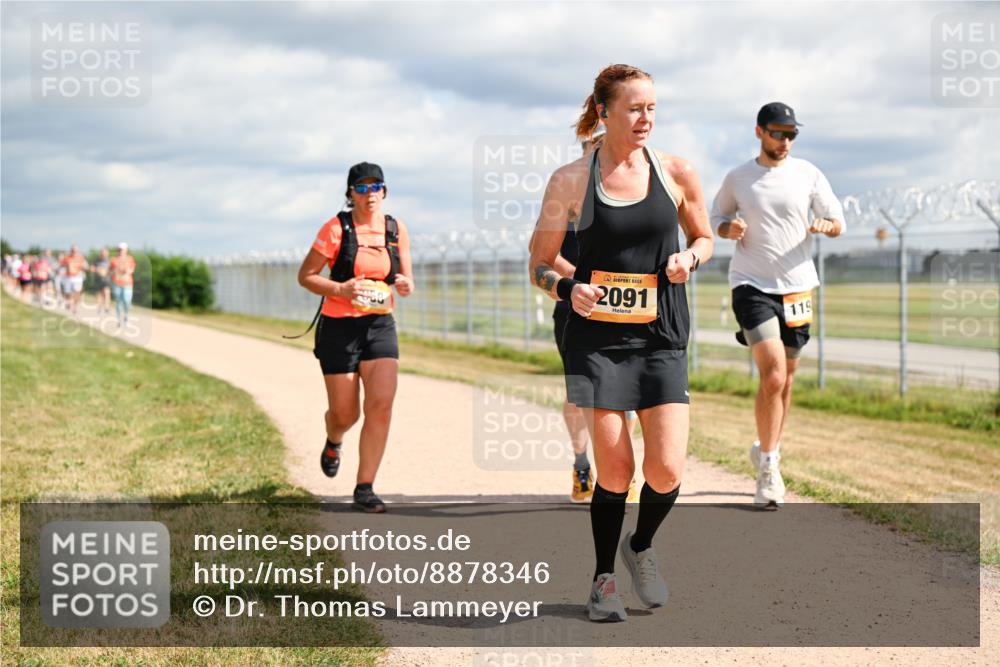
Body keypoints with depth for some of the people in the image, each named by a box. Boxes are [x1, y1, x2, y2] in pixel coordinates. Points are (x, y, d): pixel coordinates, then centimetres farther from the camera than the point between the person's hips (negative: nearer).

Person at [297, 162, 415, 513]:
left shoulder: (397, 230, 4)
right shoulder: (336, 228, -8)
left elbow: (407, 280, 14)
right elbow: (305, 276, -5)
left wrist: (405, 286, -11)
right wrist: (341, 289, -21)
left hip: (380, 326, 3)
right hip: (339, 328, -3)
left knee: (381, 404, -14)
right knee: (345, 412, 4)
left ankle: (364, 489, -6)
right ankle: (333, 442, 43)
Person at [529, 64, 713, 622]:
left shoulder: (676, 173, 2)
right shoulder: (571, 180, -1)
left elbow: (704, 238, 18)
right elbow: (540, 264, 5)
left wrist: (689, 258, -5)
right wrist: (568, 289, -16)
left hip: (661, 338, 1)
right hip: (597, 335, -1)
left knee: (667, 469, -8)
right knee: (614, 470, -4)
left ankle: (642, 546, 24)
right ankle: (605, 577, 20)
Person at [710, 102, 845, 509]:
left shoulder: (808, 174, 5)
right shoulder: (738, 178, 3)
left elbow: (838, 222, 7)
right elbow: (717, 216, 17)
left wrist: (824, 225, -17)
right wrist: (729, 228, -6)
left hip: (796, 287, 3)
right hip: (751, 287, -3)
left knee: (785, 378, 11)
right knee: (773, 376, -17)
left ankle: (767, 452, 31)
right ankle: (768, 466, -7)